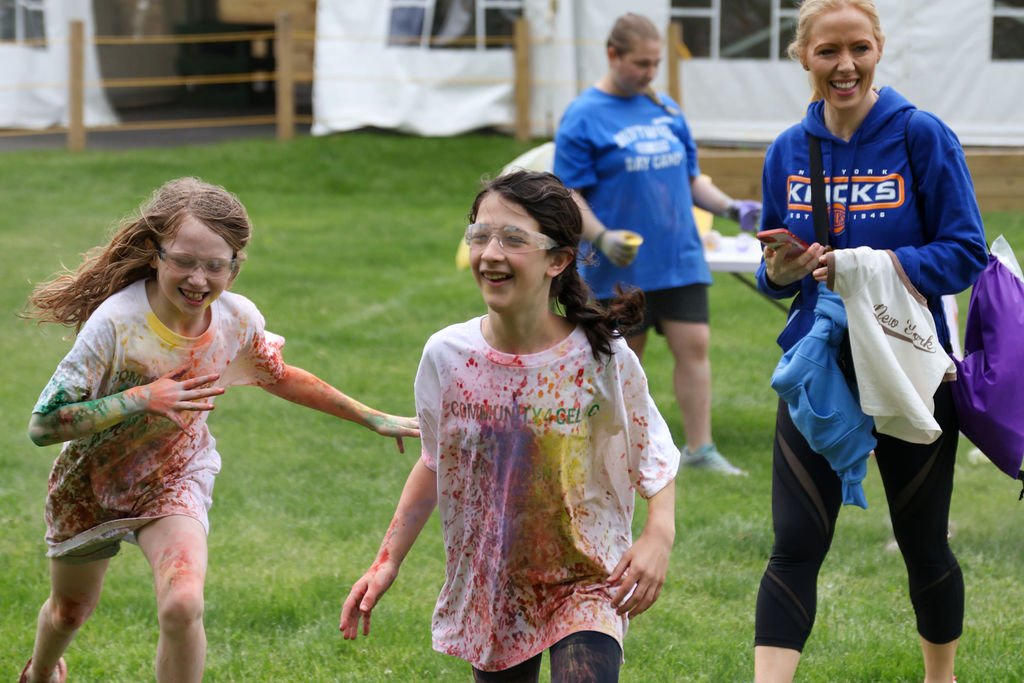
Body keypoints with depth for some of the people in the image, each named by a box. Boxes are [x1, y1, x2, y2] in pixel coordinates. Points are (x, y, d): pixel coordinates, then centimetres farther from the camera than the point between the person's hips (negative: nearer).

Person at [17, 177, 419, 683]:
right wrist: (142, 399, -38)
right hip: (93, 484, -1)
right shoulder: (116, 323, -33)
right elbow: (44, 425, -30)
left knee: (182, 606, -26)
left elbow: (278, 377, 4)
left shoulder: (239, 320, -20)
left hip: (175, 482, 1)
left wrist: (369, 418, 8)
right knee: (69, 612, 23)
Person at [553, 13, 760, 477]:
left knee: (694, 346, -2)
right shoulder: (584, 117, -7)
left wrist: (730, 208, 5)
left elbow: (690, 177, 19)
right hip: (622, 266, -5)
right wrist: (602, 237, -23)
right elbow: (568, 194, -9)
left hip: (679, 259, 5)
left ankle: (699, 448, 2)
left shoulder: (666, 110, 11)